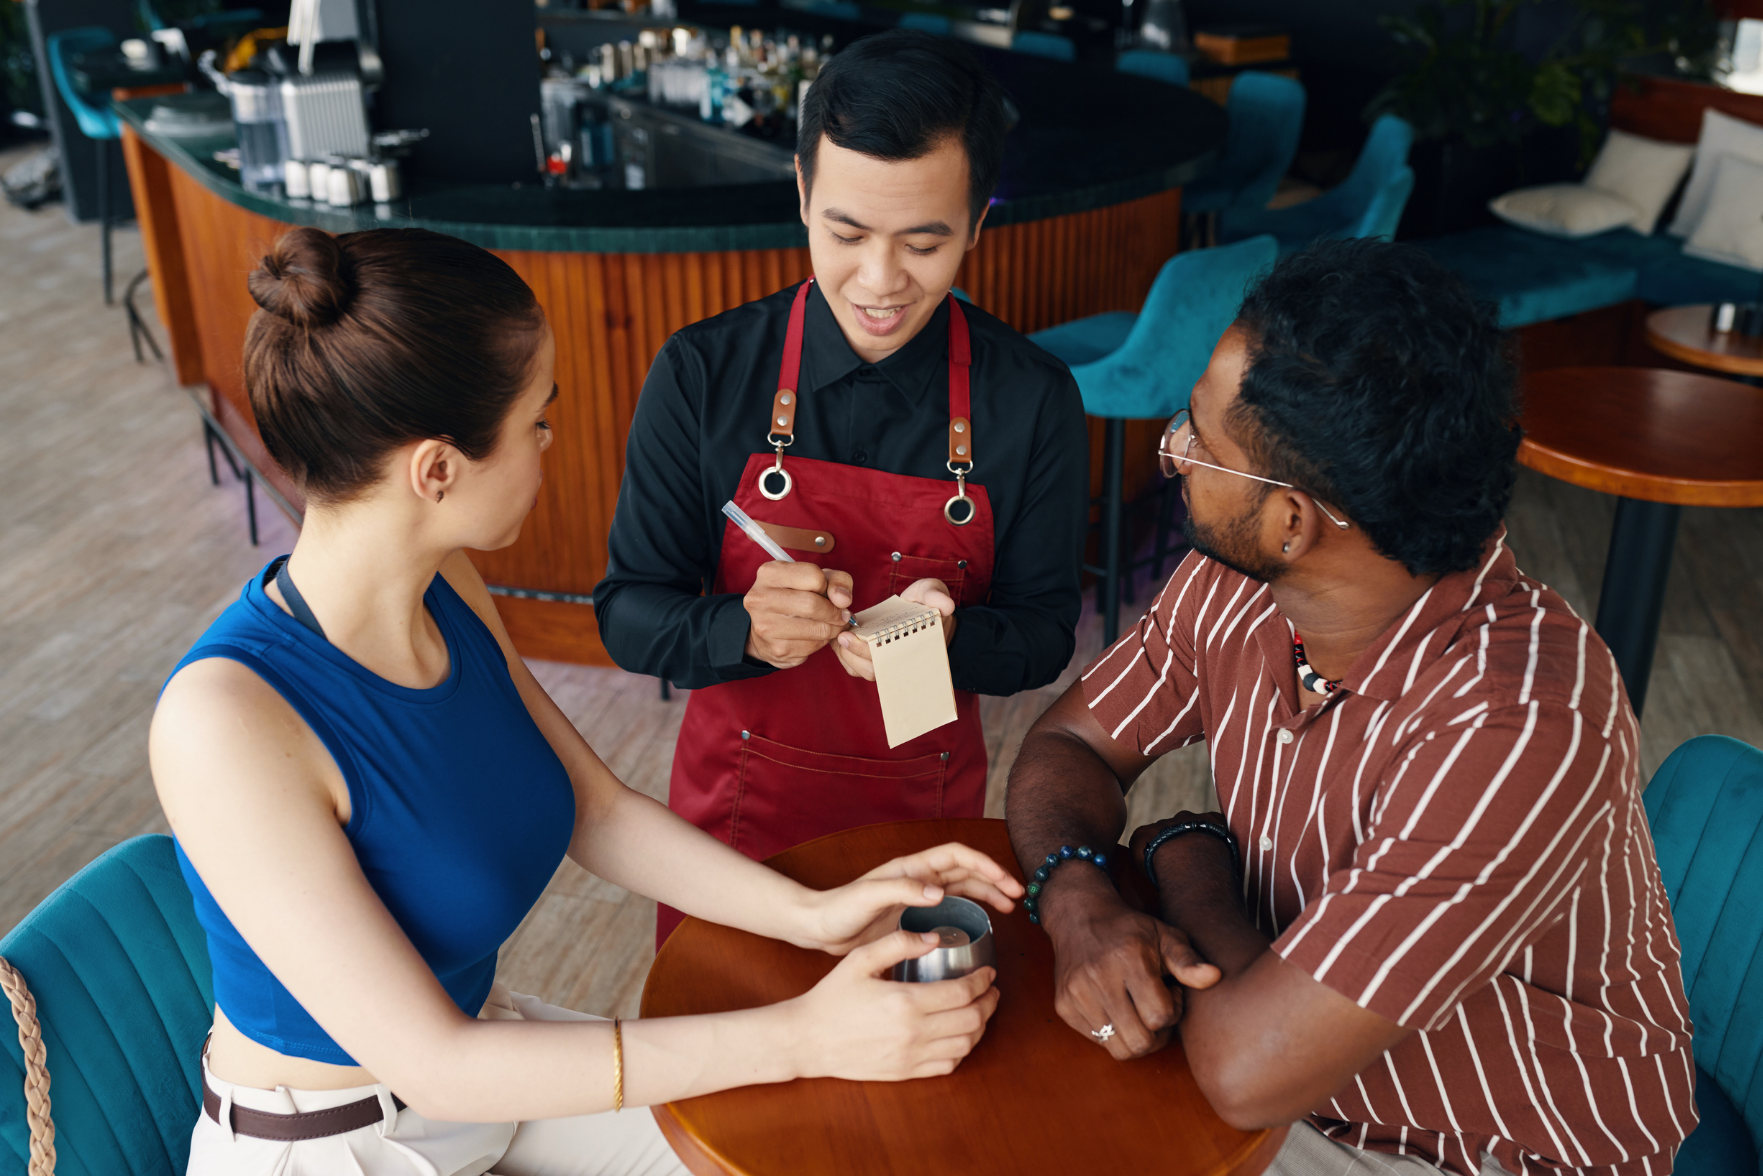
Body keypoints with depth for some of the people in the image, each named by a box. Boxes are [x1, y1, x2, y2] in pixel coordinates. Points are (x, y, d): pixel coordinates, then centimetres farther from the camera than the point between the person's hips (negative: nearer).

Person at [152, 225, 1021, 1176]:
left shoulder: (446, 590, -9)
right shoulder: (225, 717, -31)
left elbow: (598, 810, 1)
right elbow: (431, 1063, -29)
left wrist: (809, 913, -13)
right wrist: (800, 1038, -29)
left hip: (479, 1050, 6)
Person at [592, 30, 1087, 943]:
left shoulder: (1033, 401, -13)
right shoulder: (700, 376, -14)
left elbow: (1045, 632, -6)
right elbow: (627, 614, -10)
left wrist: (949, 638, -29)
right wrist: (745, 629, -32)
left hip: (927, 812, 1)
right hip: (738, 799, 0)